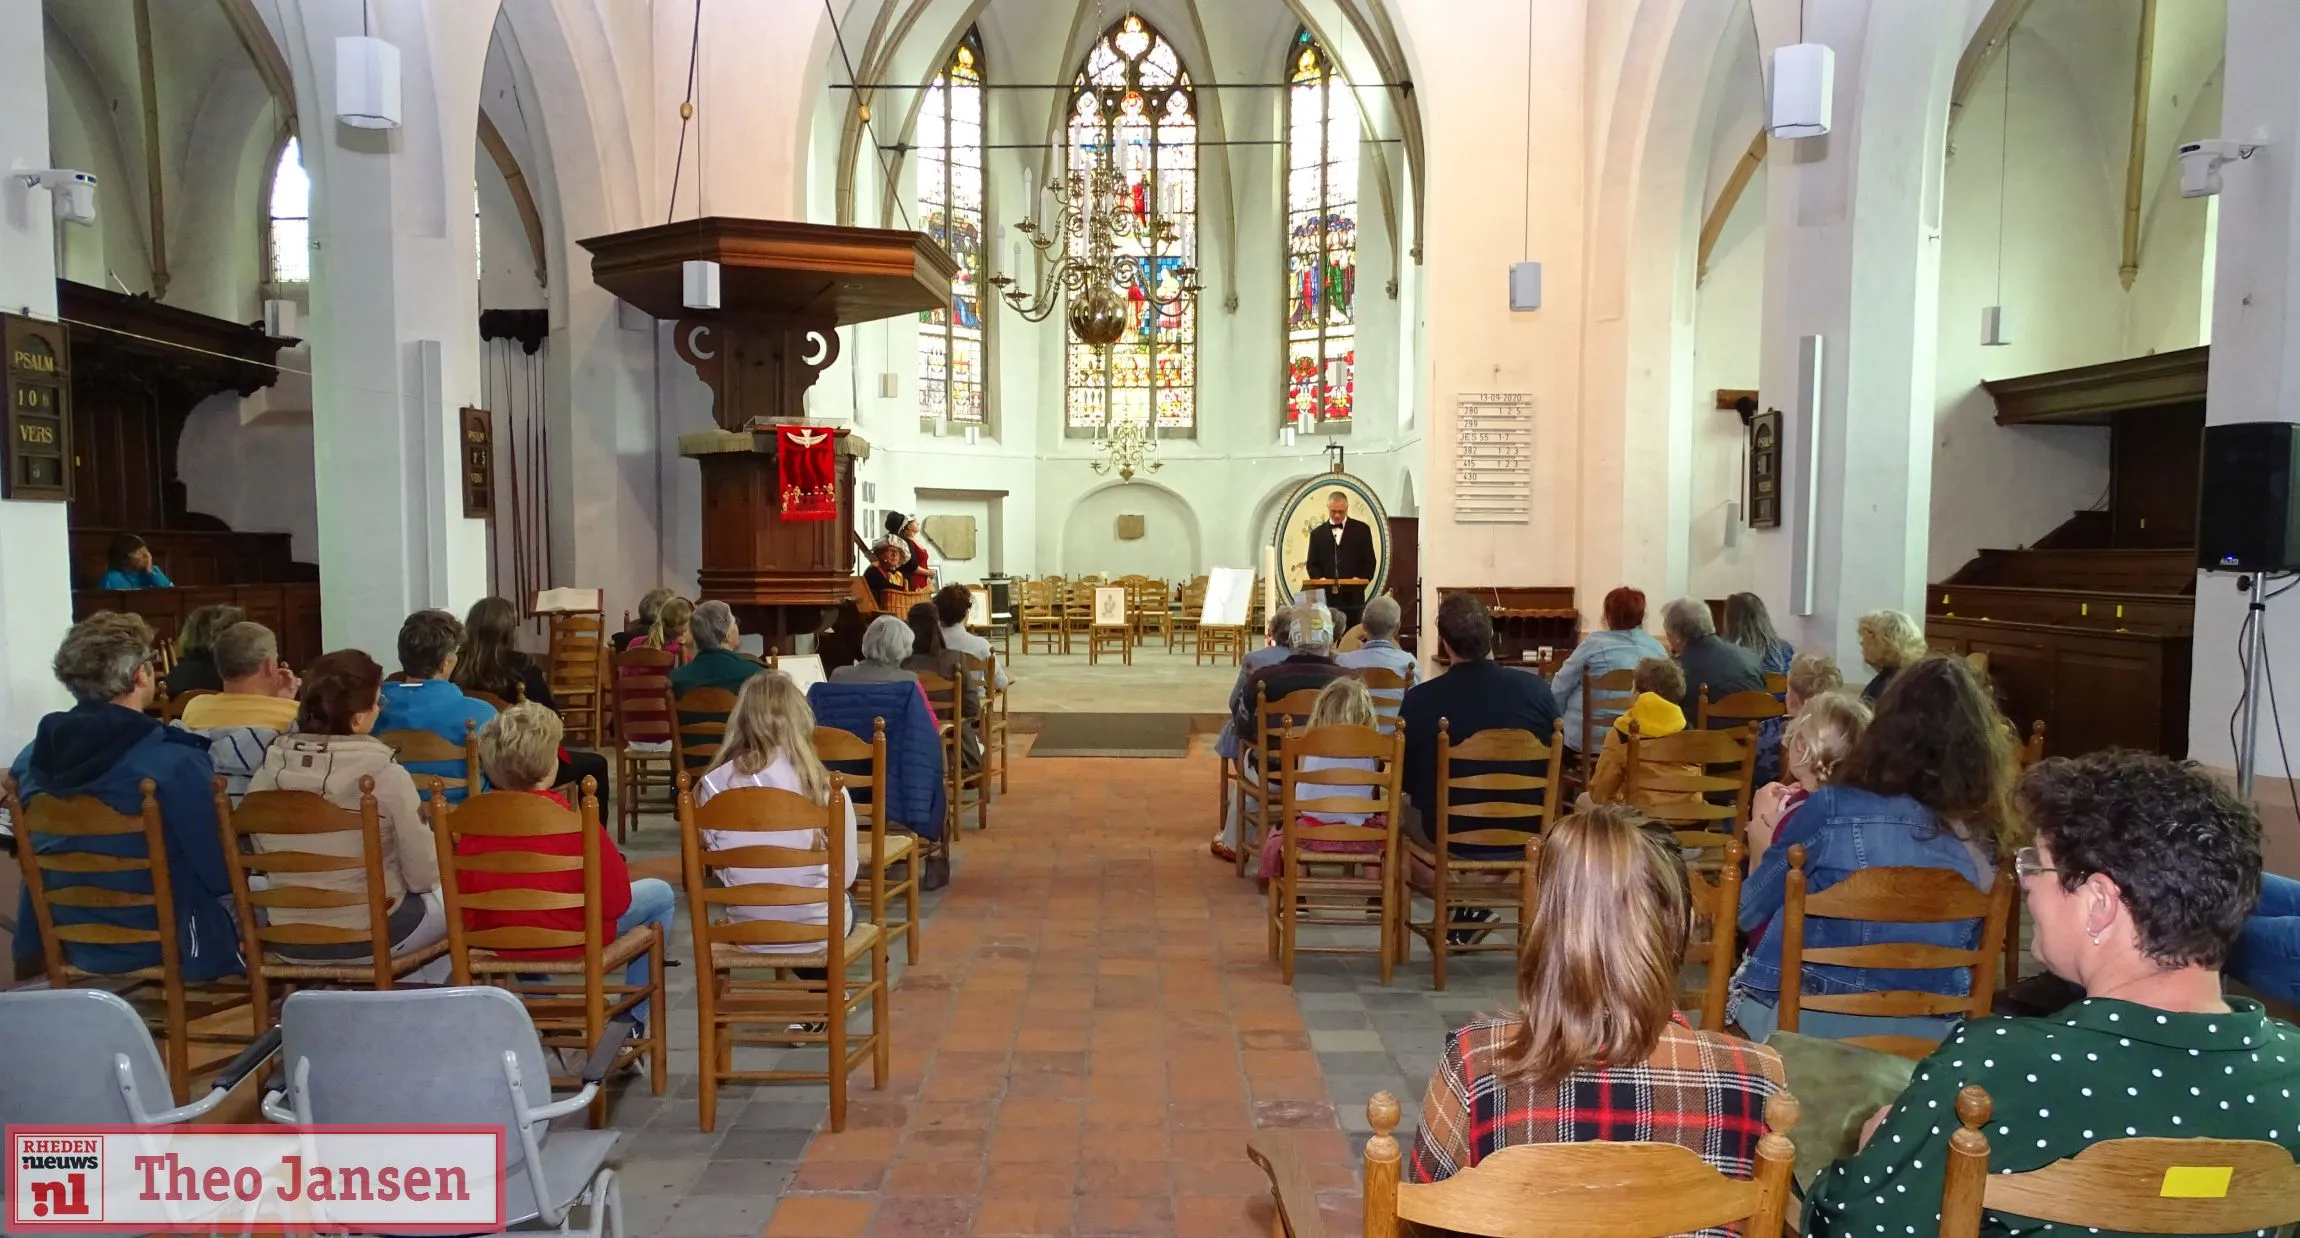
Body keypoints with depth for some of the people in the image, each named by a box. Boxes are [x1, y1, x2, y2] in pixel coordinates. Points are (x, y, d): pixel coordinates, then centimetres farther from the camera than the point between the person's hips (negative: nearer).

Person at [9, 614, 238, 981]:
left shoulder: (31, 758, -6)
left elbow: (36, 852, 10)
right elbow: (222, 873, -19)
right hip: (167, 945, -7)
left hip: (74, 943, 7)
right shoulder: (174, 763, -26)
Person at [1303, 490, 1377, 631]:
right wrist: (1319, 578, -10)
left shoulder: (1362, 529, 7)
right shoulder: (1317, 533, 12)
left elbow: (1369, 561, 5)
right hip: (1327, 596, 1)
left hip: (1353, 596, -1)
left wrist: (1361, 579, -12)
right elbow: (1312, 564, 10)